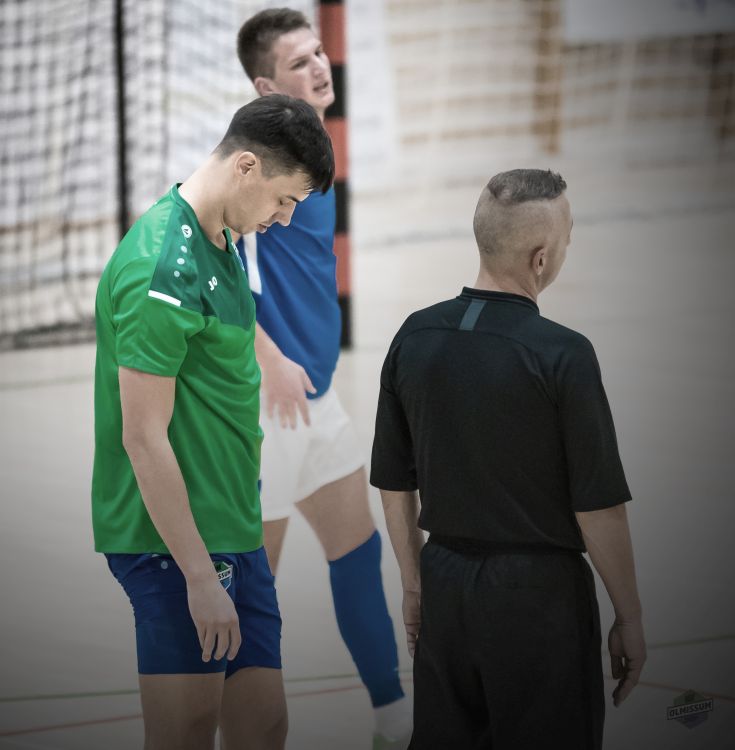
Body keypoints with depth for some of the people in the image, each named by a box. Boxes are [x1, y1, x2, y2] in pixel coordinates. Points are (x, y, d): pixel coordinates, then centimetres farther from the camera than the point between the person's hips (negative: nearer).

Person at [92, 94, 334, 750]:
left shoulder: (220, 245, 12)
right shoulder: (161, 268, -19)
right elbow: (143, 437, -21)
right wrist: (200, 577, -21)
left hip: (232, 531, 9)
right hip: (179, 542, -9)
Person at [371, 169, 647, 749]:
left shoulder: (415, 338, 0)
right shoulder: (562, 355, -17)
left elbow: (394, 484, 8)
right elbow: (598, 507, -13)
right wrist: (629, 619, -3)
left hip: (445, 586, 6)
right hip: (539, 593, -6)